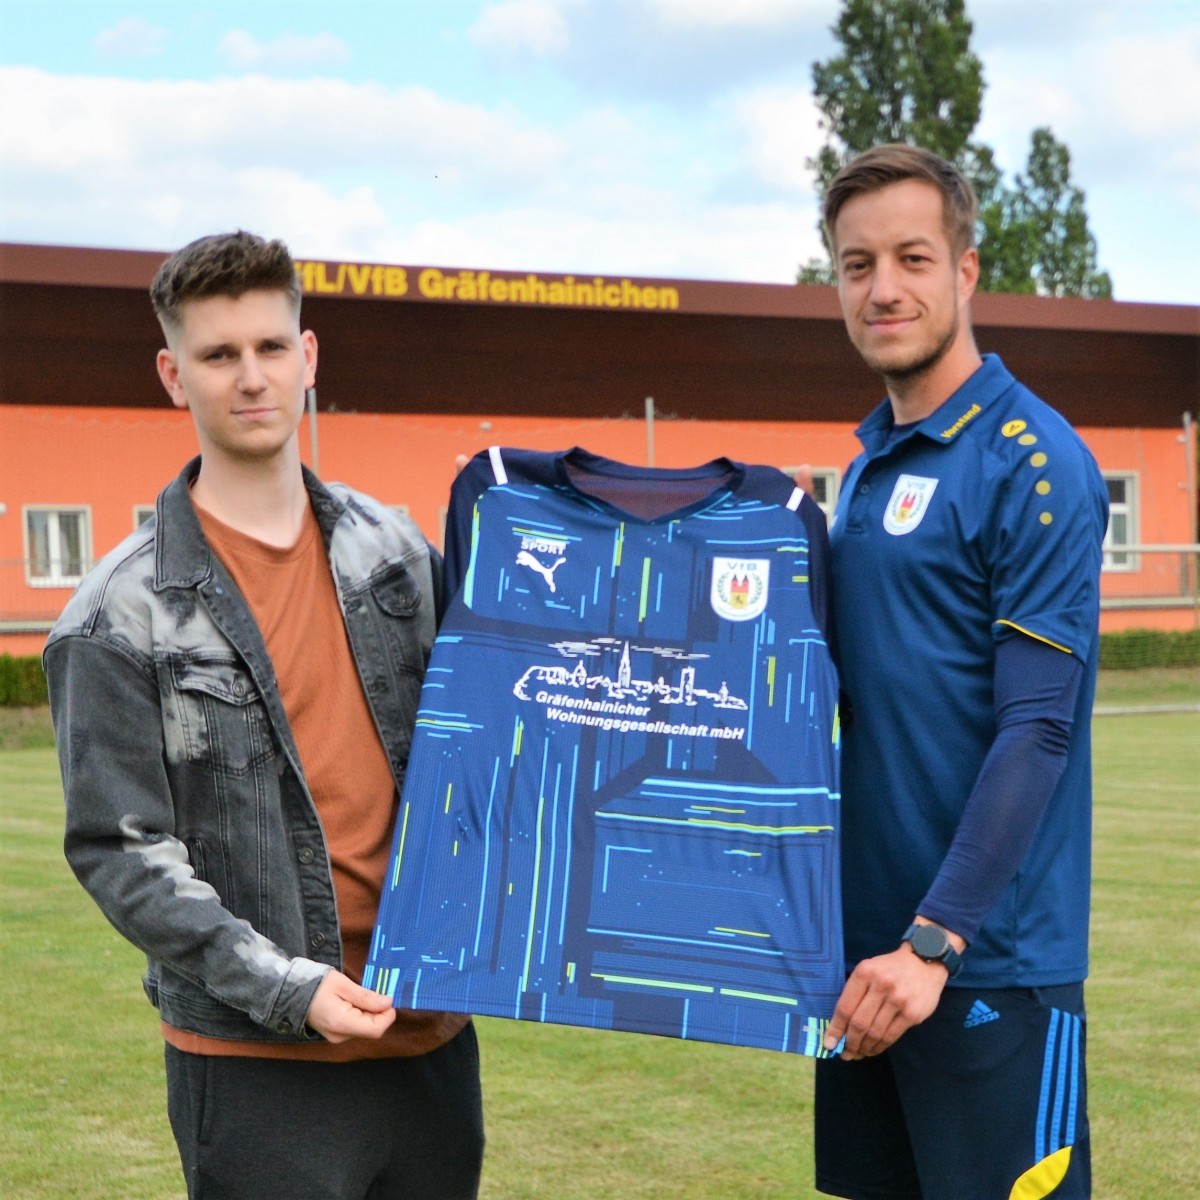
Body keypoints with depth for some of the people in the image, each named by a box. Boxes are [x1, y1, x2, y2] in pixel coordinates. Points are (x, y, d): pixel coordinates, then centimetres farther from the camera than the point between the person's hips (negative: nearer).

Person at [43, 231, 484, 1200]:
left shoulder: (395, 551, 9)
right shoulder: (124, 614, -6)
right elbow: (119, 850, -9)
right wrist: (287, 988, -16)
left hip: (432, 1034, 5)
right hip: (260, 1062, -4)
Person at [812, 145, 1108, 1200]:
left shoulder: (1033, 463, -12)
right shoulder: (868, 463, 12)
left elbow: (1037, 728, -17)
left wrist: (935, 942, -21)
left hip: (990, 957, -7)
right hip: (865, 939, 7)